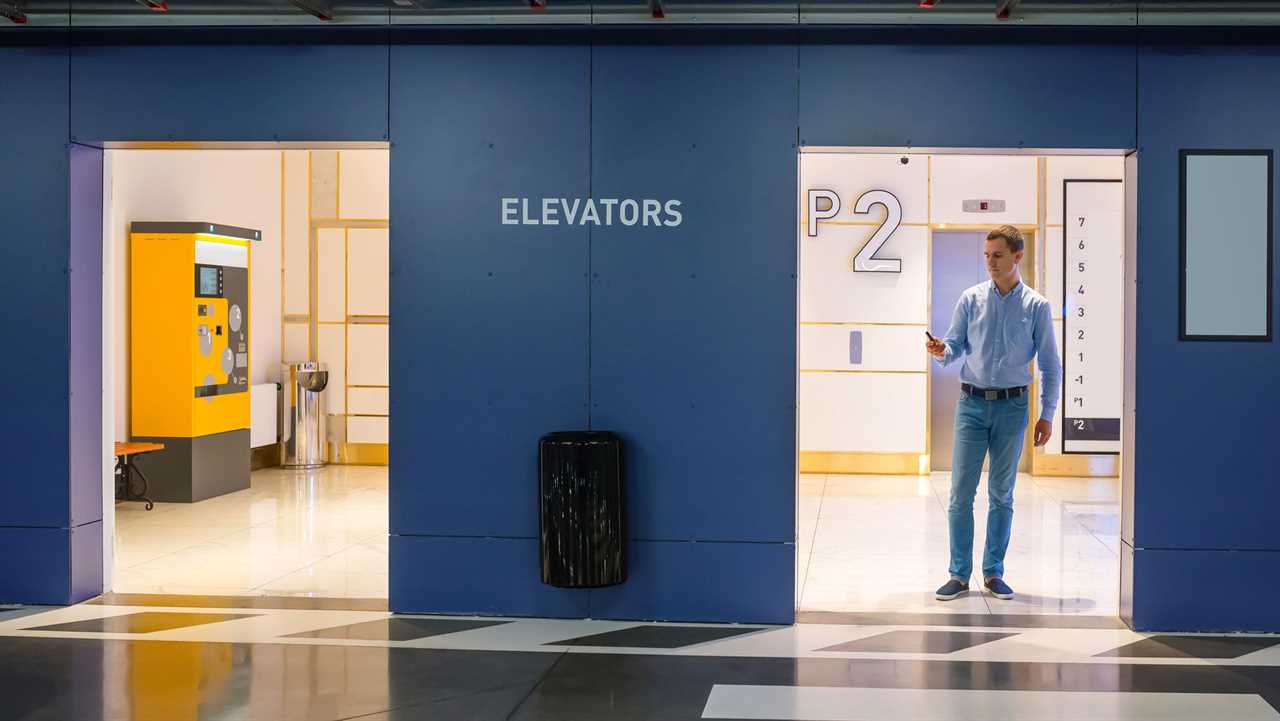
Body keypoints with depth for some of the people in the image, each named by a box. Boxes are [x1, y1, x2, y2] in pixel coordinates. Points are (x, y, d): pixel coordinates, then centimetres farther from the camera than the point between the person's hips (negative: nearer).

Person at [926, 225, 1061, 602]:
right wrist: (941, 351, -19)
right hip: (972, 404, 1)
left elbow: (1050, 365, 4)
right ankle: (959, 574, 4)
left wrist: (1047, 414, 0)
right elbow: (955, 346, 5)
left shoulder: (1036, 306, 1)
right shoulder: (971, 299, 4)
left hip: (1012, 406, 0)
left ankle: (993, 572, 17)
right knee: (961, 493, -3)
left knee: (1001, 495, 8)